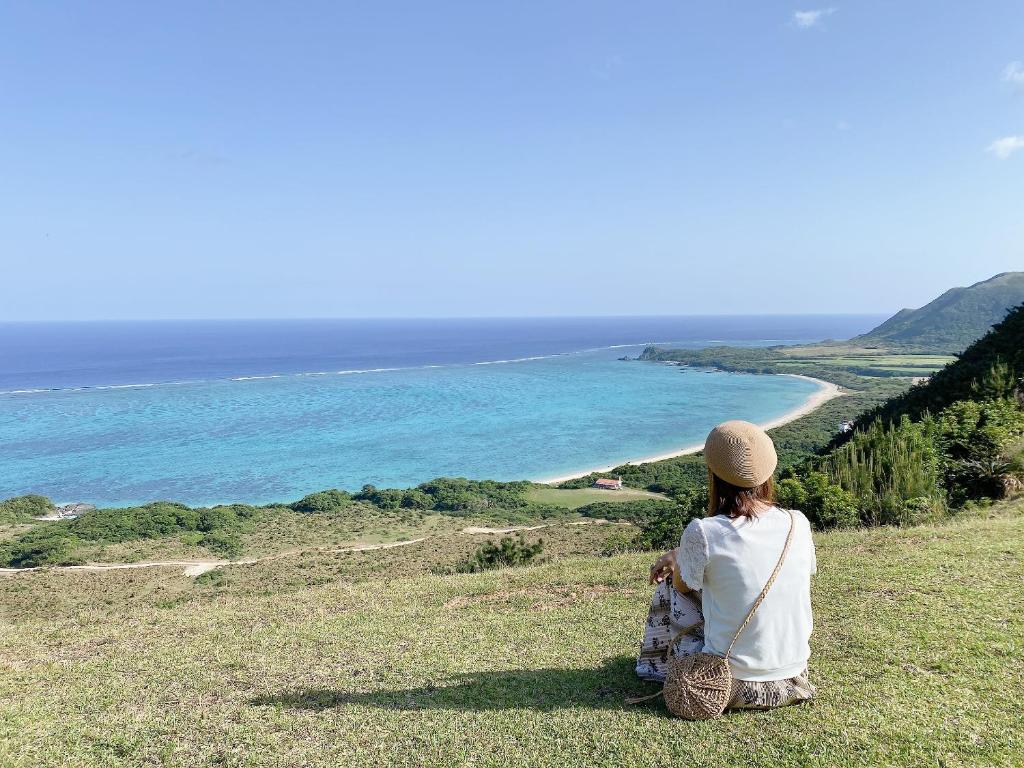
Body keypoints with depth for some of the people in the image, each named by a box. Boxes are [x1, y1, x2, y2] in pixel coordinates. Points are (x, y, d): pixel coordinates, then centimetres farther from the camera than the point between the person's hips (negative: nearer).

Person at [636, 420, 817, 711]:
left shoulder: (702, 533, -21)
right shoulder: (798, 524, -8)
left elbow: (684, 585, -2)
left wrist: (675, 557, 22)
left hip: (730, 687, -4)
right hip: (792, 681, 5)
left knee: (668, 581, 17)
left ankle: (657, 665, 37)